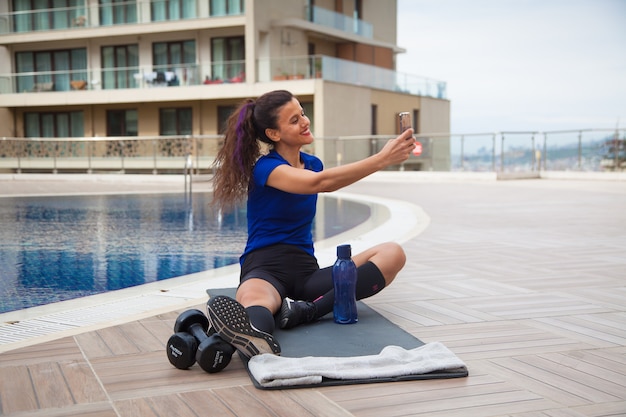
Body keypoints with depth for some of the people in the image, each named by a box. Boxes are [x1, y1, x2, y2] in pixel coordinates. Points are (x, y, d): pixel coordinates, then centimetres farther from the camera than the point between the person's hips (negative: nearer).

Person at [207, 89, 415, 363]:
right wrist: (382, 159, -32)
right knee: (253, 304, -42)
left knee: (392, 254, -15)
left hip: (305, 271, 6)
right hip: (265, 268, -6)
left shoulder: (312, 164, 15)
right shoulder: (266, 167, -9)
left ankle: (306, 311, -35)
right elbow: (319, 183, -27)